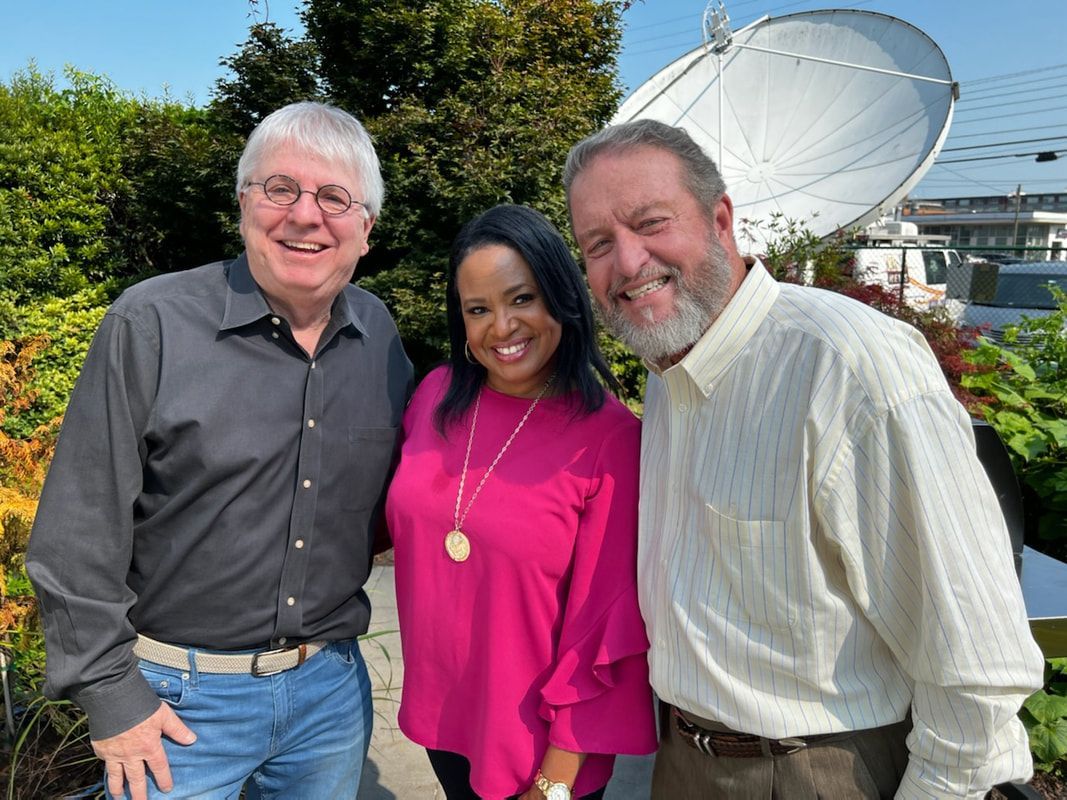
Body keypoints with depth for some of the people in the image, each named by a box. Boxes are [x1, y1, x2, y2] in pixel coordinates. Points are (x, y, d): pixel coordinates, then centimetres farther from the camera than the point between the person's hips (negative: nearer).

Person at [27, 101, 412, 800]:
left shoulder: (380, 334, -1)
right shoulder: (151, 324, -13)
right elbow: (79, 531, -11)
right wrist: (110, 696, -9)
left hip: (332, 687, 4)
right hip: (179, 700, -3)